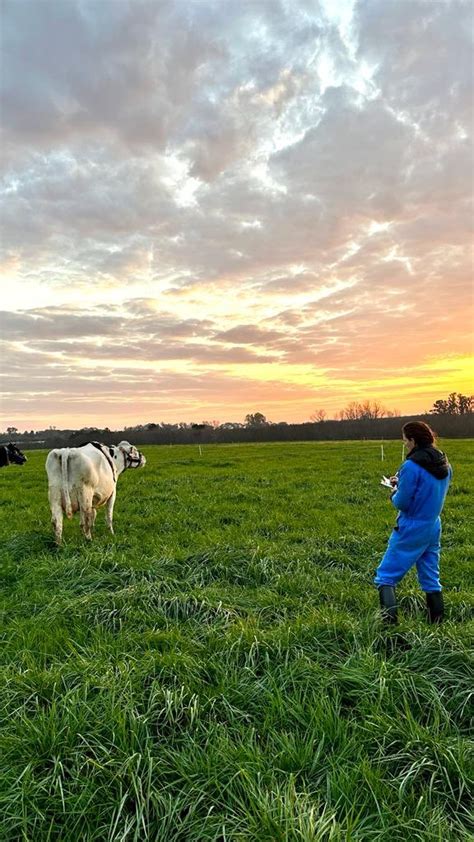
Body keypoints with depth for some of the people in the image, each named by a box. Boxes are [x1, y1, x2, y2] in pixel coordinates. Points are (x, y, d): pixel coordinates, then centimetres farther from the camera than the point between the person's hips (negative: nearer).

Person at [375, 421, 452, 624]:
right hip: (434, 529, 7)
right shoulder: (444, 465, 4)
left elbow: (402, 503, -18)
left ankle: (389, 622, -11)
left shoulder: (412, 466, -20)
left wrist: (394, 492, 3)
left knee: (385, 576, 1)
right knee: (431, 579, 18)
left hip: (411, 530, -7)